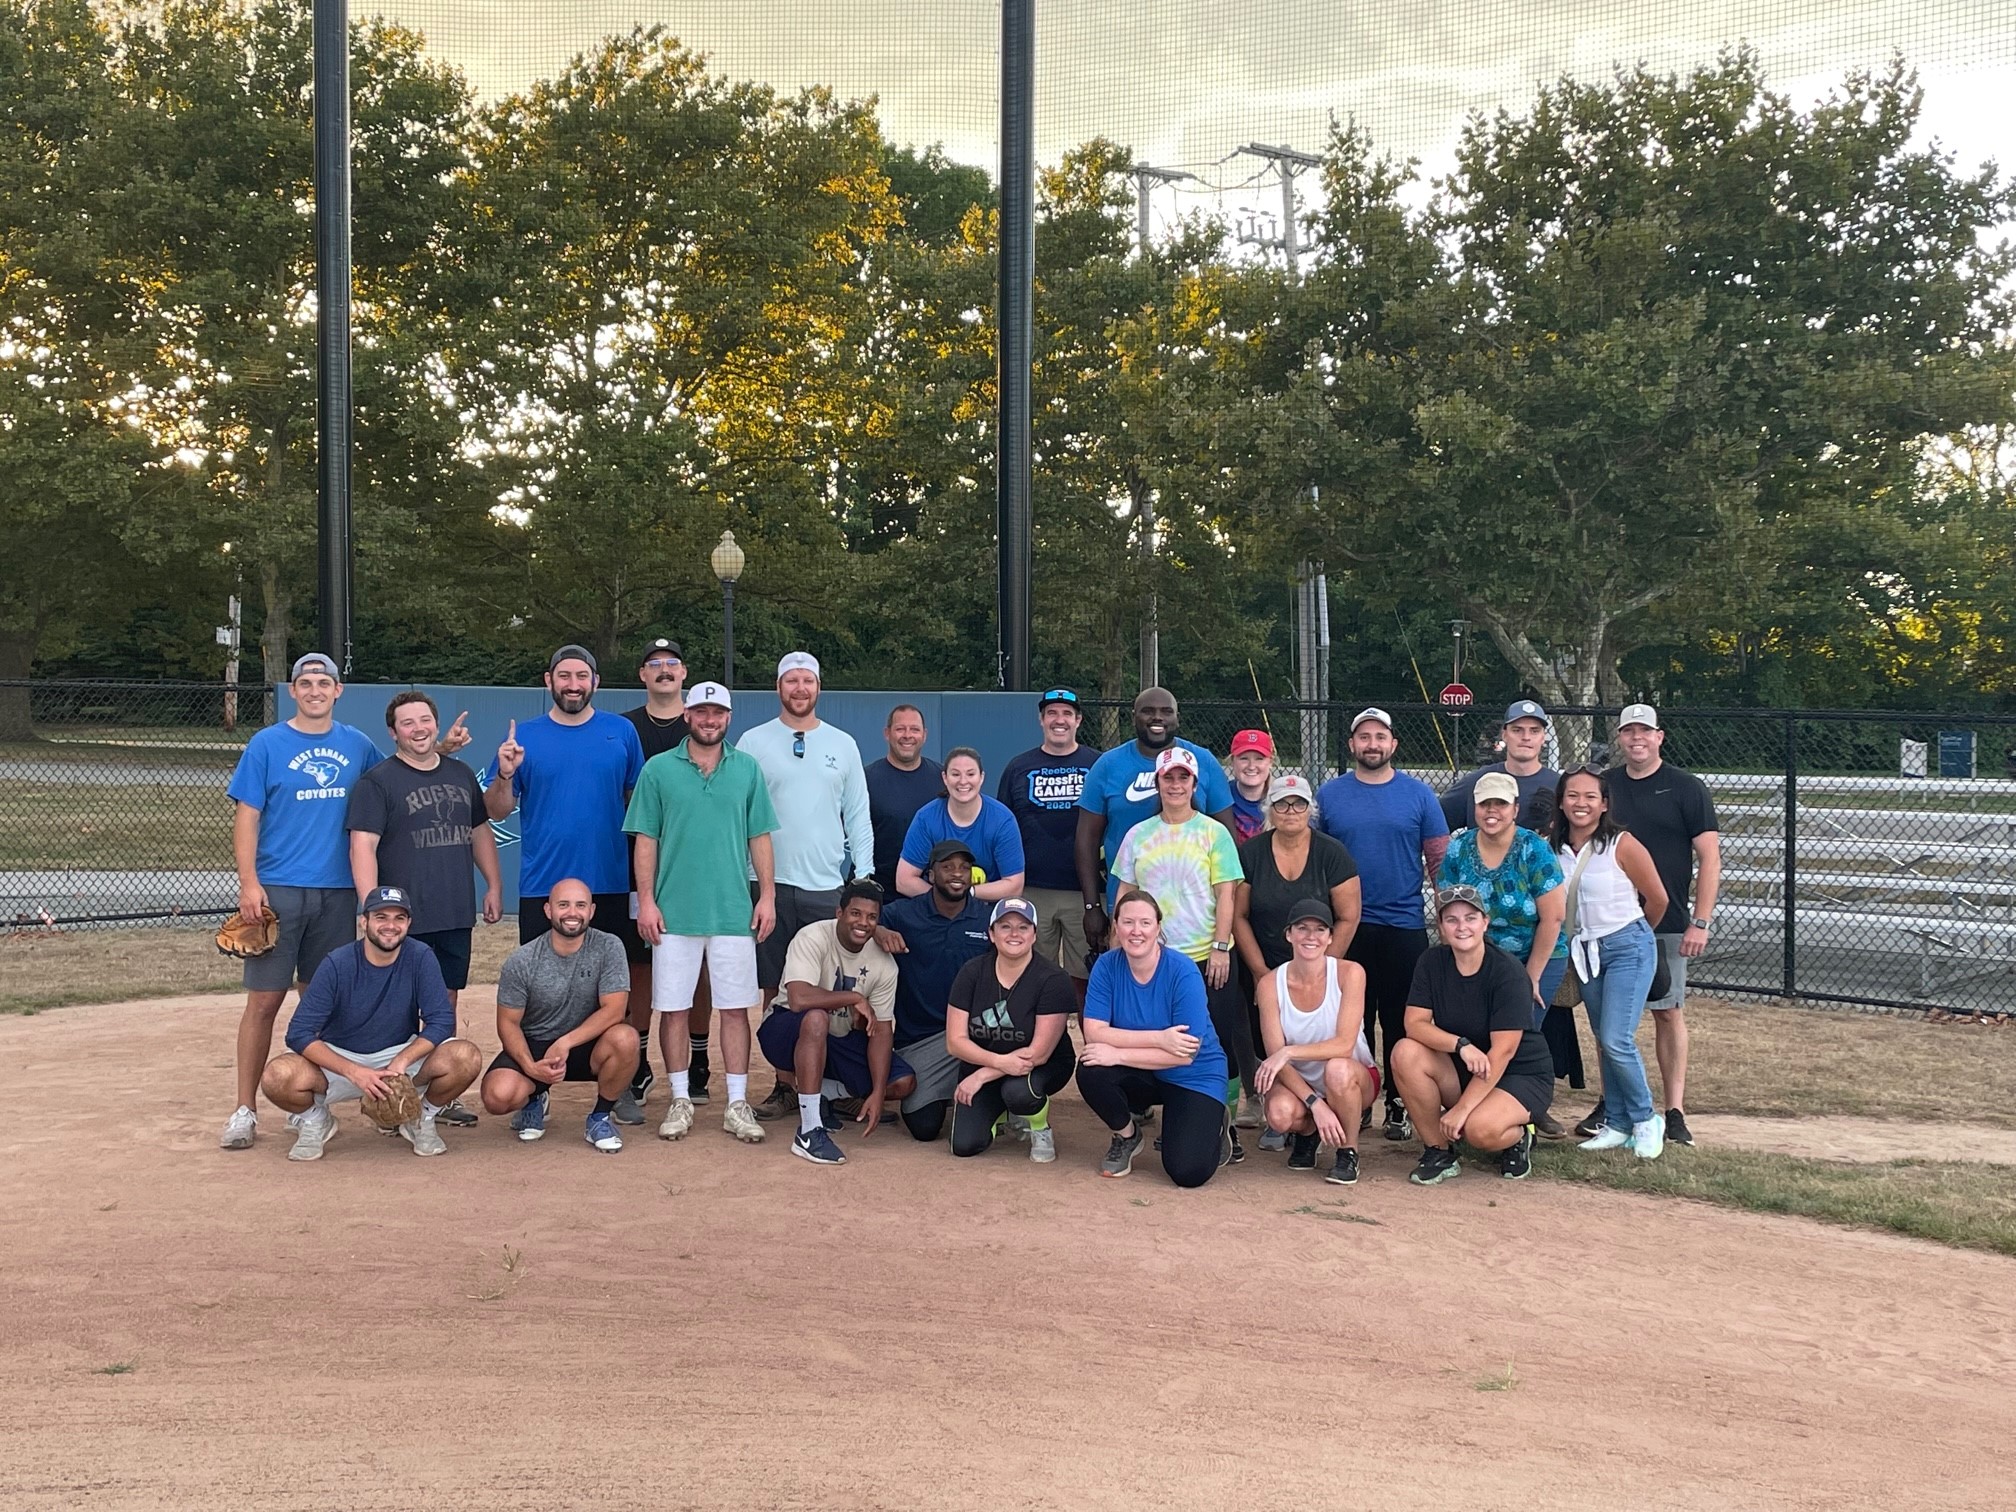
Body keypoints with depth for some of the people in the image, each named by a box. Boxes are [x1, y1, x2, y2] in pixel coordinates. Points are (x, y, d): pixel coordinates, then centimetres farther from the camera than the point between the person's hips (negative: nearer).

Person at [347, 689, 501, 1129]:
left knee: (447, 1002, 11)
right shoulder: (377, 782, -5)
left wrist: (494, 885, 13)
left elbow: (480, 832, 21)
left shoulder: (461, 775, 14)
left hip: (457, 915, 6)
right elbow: (363, 846, -12)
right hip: (405, 919, -5)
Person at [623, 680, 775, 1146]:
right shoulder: (659, 769, 3)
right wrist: (646, 900, -5)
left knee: (735, 1007, 3)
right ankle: (680, 1102, 16)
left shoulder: (747, 769, 7)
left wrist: (767, 895, 2)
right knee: (673, 1008, 4)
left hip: (734, 911, 1)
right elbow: (646, 840, 2)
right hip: (674, 912, -1)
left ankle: (737, 1104, 11)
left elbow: (759, 837, 8)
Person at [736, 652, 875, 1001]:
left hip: (827, 885, 1)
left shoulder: (843, 745, 9)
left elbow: (858, 816, 10)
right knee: (773, 986, 5)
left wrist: (864, 877, 3)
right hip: (769, 883, -1)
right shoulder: (752, 743, 3)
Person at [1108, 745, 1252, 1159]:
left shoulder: (1213, 832, 2)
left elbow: (1225, 895, -2)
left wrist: (1220, 947, -9)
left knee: (1222, 1040, -3)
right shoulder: (1138, 835, 9)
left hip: (1207, 957, -2)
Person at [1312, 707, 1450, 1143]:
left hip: (1405, 926, -1)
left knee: (1401, 1023, 4)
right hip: (1346, 927, 1)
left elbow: (1439, 858, 4)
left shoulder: (1419, 794, 3)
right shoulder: (1329, 795, 5)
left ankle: (1399, 1106, 12)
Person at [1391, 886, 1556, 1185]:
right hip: (1460, 1071, 5)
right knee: (1406, 1052, -24)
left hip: (1521, 1075, -5)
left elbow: (1503, 1050, -23)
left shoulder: (1508, 972, -20)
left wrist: (1461, 1109, -25)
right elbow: (1415, 1023, -12)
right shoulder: (1432, 962, -5)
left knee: (1481, 1128, -34)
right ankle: (1438, 1152, -9)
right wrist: (1461, 1045, -32)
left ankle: (1519, 1136, 5)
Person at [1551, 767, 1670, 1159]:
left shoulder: (1622, 845, -13)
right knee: (1603, 1042, 10)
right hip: (1584, 953, 5)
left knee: (1616, 1041, -12)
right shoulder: (1553, 849, -1)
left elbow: (1657, 898, -1)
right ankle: (1617, 1124, 20)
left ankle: (1646, 1120, 7)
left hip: (1627, 947, -5)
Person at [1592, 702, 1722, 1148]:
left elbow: (1710, 858, -5)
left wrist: (1700, 922, -12)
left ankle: (1675, 1111, 4)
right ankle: (1610, 1103, 17)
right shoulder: (1603, 786, 9)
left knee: (1669, 1012, -1)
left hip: (1666, 923, -4)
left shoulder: (1687, 789, -2)